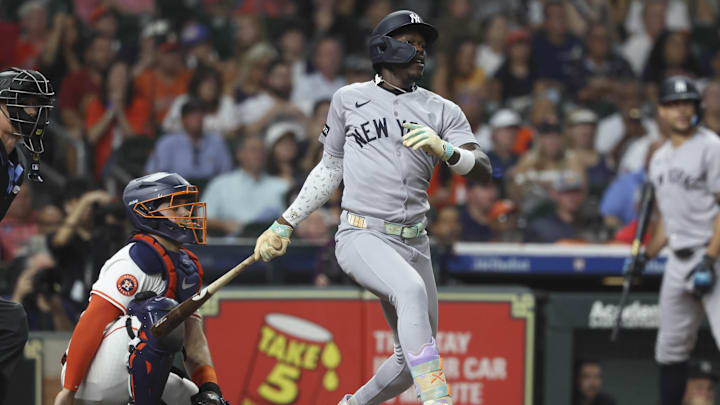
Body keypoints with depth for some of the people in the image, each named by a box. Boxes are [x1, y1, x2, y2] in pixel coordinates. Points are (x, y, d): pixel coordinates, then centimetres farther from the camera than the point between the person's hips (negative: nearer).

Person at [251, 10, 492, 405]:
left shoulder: (443, 111, 10)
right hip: (361, 236, -4)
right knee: (411, 289, -35)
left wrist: (444, 150, -22)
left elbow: (483, 169, -2)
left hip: (413, 243, 4)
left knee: (414, 355, 8)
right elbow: (330, 168, 20)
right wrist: (284, 224, 19)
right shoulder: (350, 99, 10)